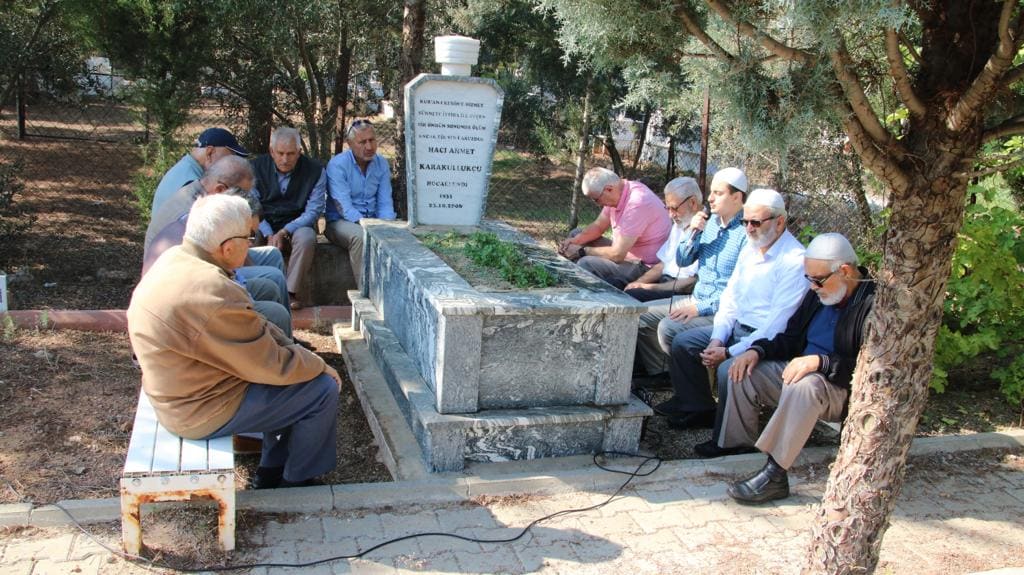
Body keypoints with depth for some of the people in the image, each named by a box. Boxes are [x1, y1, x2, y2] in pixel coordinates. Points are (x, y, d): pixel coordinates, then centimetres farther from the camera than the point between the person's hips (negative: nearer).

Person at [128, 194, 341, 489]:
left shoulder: (178, 258, 0)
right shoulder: (213, 293, -32)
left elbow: (253, 328, 8)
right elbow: (272, 366, -22)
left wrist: (294, 348, 2)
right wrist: (319, 366, -5)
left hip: (181, 389, 10)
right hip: (202, 410, -10)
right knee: (323, 389, -5)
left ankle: (272, 470, 27)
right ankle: (297, 480, 16)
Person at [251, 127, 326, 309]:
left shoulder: (315, 171, -4)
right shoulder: (257, 167, 0)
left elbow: (313, 211, -8)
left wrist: (284, 231, -21)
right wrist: (269, 235, -18)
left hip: (296, 226, -1)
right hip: (264, 226, 1)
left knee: (306, 238, -35)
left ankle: (292, 293, -25)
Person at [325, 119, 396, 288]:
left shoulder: (381, 164, 6)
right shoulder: (337, 165, -11)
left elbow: (385, 202, 2)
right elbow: (343, 205, -20)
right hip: (340, 222, -5)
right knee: (360, 235, -37)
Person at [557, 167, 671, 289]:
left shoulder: (637, 204, -30)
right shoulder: (617, 193, -2)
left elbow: (617, 254, -28)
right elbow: (598, 226, 12)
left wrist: (582, 251, -16)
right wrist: (575, 240, -6)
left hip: (645, 267, -10)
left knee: (586, 264, -26)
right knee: (576, 234, 10)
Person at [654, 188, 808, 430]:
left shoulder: (795, 261, -20)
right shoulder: (750, 249, 8)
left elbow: (777, 325, -23)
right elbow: (730, 298, 11)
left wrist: (729, 353, -23)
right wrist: (717, 339, -5)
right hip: (736, 328, 9)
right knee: (682, 343, 0)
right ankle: (697, 408, 13)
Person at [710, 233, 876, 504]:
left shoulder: (873, 303, -18)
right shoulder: (818, 294, 7)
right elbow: (790, 339, 13)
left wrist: (820, 361, -34)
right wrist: (758, 350, -6)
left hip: (845, 390, -8)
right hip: (800, 370, 8)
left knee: (805, 384, -39)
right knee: (739, 370, -5)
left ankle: (774, 475, -33)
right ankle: (736, 442, 3)